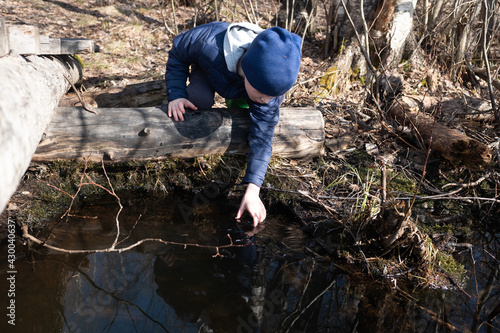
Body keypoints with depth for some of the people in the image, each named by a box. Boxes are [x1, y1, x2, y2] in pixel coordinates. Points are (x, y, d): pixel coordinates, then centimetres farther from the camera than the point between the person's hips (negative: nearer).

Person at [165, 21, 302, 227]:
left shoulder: (269, 80, -38)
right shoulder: (209, 44, -47)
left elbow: (262, 138, -36)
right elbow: (177, 54, -24)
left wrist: (252, 190, -43)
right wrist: (176, 95, -34)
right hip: (208, 66, -1)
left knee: (269, 115, -21)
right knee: (200, 101, -33)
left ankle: (238, 102, 11)